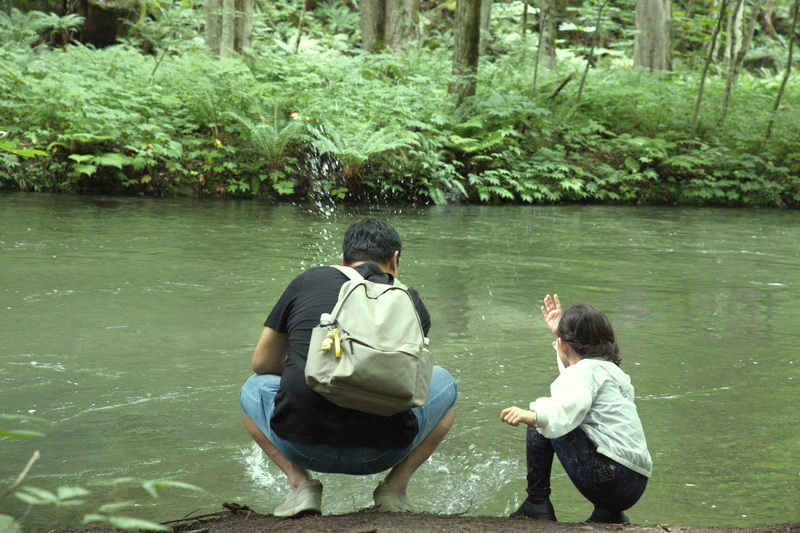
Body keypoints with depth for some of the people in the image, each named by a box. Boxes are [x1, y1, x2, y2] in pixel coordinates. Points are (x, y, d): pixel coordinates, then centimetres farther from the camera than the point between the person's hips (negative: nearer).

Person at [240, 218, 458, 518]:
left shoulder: (307, 282, 10)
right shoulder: (410, 302, 11)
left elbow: (262, 364, 20)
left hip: (301, 446, 0)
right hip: (381, 453, 0)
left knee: (254, 388, 33)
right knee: (444, 383, 28)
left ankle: (300, 483, 10)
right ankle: (395, 487, 13)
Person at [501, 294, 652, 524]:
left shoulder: (585, 370, -2)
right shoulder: (611, 370, 24)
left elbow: (573, 404, -26)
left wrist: (532, 416, -39)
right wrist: (559, 331, 52)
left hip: (608, 477, -8)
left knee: (541, 418, 1)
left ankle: (537, 504, 2)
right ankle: (608, 514, 10)